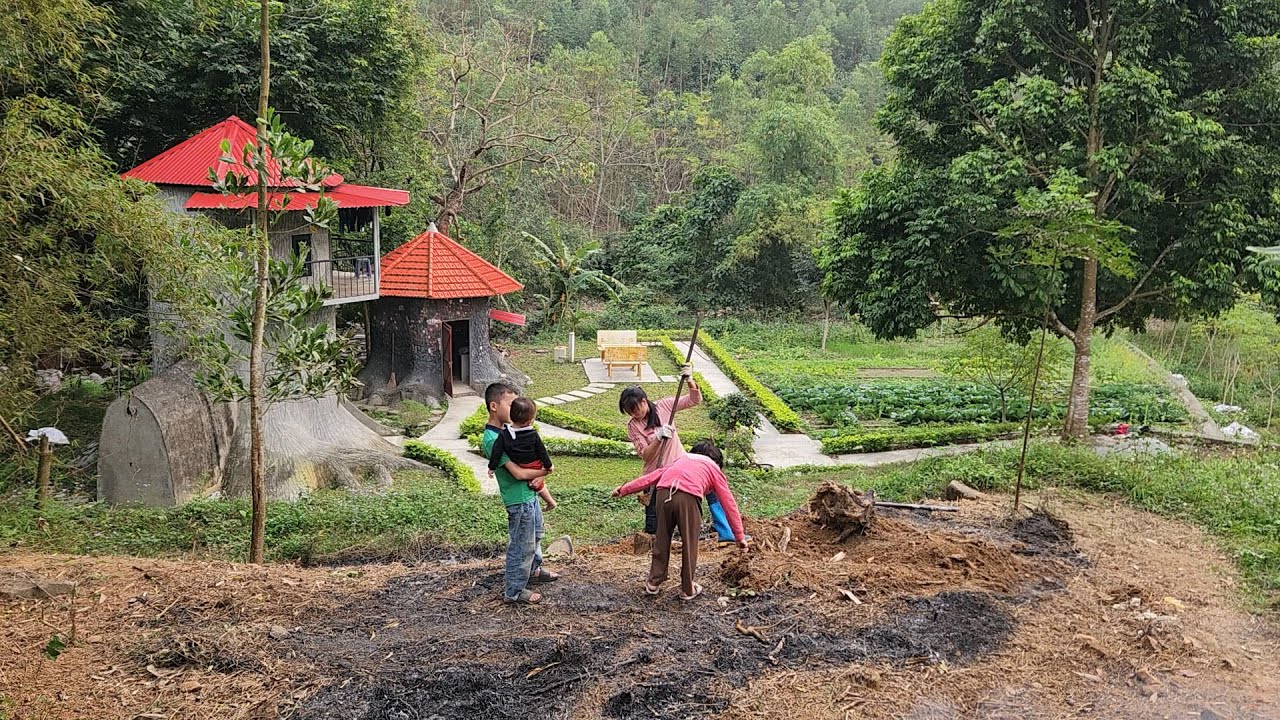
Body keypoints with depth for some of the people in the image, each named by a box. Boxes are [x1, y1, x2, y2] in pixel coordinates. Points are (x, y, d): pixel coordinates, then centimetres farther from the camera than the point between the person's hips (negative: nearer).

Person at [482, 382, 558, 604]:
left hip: (529, 493, 10)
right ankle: (514, 591, 18)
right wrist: (545, 471, -12)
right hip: (519, 499, -10)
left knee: (535, 535, 27)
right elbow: (518, 473, -27)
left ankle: (533, 570, 48)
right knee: (522, 546, 3)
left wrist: (538, 476, -9)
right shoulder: (492, 440, -25)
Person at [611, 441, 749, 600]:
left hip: (663, 492, 4)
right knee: (690, 545, 13)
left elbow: (653, 475, 31)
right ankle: (688, 590, 23)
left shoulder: (682, 460, 38)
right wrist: (739, 536, 25)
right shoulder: (714, 469, 28)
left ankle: (653, 583, 30)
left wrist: (625, 489, 30)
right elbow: (729, 504, 24)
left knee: (662, 540, 20)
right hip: (688, 496, -3)